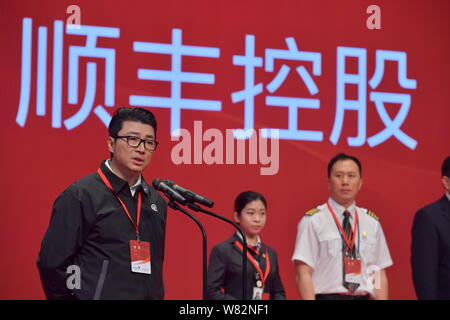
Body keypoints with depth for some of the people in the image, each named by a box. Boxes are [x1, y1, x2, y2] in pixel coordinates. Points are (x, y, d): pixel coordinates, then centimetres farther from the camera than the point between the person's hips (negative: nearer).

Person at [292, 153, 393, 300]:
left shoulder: (372, 223, 12)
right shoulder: (313, 221, -3)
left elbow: (379, 275, 10)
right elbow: (303, 274, -8)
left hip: (363, 297, 5)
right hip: (328, 296, -5)